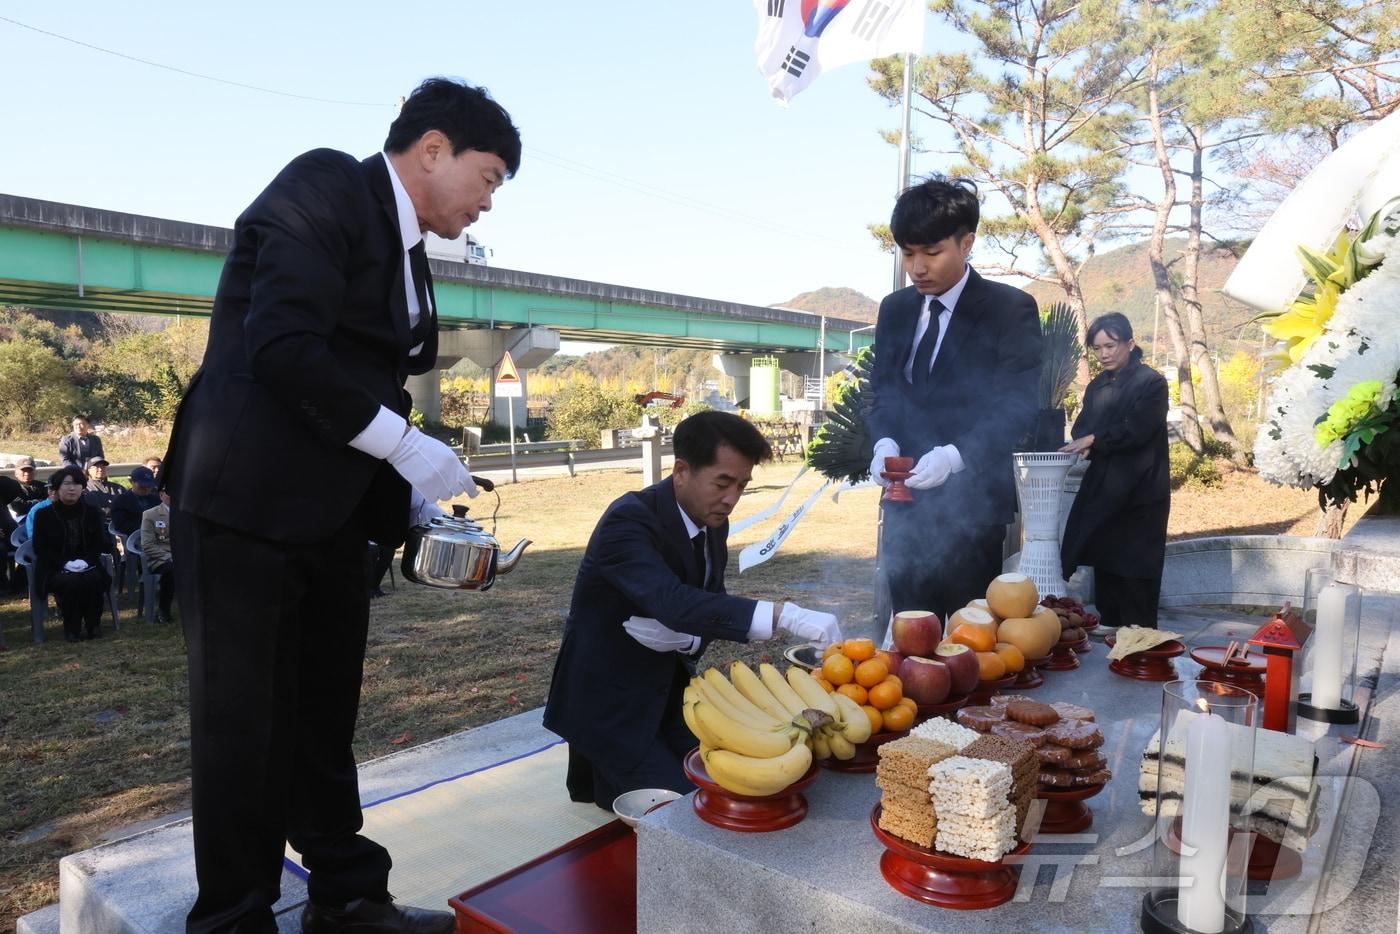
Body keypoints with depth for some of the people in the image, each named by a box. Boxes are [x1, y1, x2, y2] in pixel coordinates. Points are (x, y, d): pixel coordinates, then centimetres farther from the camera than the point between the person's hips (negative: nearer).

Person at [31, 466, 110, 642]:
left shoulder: (91, 512, 10)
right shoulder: (44, 515, 2)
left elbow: (99, 543, 7)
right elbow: (40, 548, -3)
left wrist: (84, 560, -13)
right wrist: (65, 564, -18)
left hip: (86, 565, 2)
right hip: (55, 570, -2)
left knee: (94, 580, -31)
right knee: (70, 582, -33)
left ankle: (93, 625, -15)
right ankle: (71, 628, -16)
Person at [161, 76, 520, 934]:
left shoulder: (406, 251, 15)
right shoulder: (327, 187, -10)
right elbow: (283, 347, -22)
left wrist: (418, 506, 7)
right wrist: (405, 444, -17)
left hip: (332, 519, 8)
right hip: (247, 506, -8)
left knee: (326, 719, 15)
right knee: (244, 725, 3)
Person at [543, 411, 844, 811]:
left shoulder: (712, 521, -2)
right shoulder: (628, 520, -27)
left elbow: (711, 606, 4)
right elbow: (674, 602, -42)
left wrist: (683, 638, -20)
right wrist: (784, 615, -50)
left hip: (670, 690, 8)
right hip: (609, 702, -8)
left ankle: (618, 772, 23)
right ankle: (603, 774, 14)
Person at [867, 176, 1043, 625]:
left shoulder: (1011, 309, -6)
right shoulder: (894, 309, 11)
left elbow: (1017, 406, -12)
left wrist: (955, 455, -27)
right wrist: (885, 442, -8)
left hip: (973, 500, -5)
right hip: (906, 502, 5)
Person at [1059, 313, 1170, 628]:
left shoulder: (1151, 382, -7)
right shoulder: (1096, 386, 14)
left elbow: (1135, 431, -18)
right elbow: (1081, 429, 9)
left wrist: (1094, 441, -13)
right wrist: (1082, 444, -12)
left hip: (1139, 494, -6)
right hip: (1102, 491, 6)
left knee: (1136, 575, -2)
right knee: (1105, 569, 10)